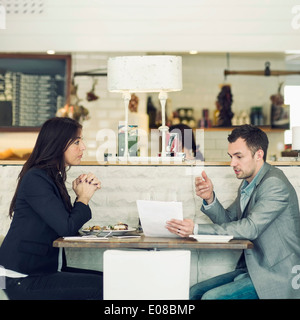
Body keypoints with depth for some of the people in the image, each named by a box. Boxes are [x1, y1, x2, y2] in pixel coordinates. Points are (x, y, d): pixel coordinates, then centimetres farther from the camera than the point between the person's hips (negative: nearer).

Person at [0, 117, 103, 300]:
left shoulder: (54, 177, 14)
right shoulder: (35, 179, -15)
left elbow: (71, 227, 12)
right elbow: (66, 228, -22)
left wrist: (84, 193, 1)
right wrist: (83, 198, -4)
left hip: (47, 269, 9)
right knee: (100, 286, -20)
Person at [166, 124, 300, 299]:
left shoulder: (275, 184, -18)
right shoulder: (248, 183, 12)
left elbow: (250, 228, -26)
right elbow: (228, 220, 13)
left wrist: (196, 229, -29)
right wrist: (210, 198, -7)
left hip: (277, 277, -9)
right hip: (252, 269, 9)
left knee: (212, 296, -22)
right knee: (194, 292, -1)